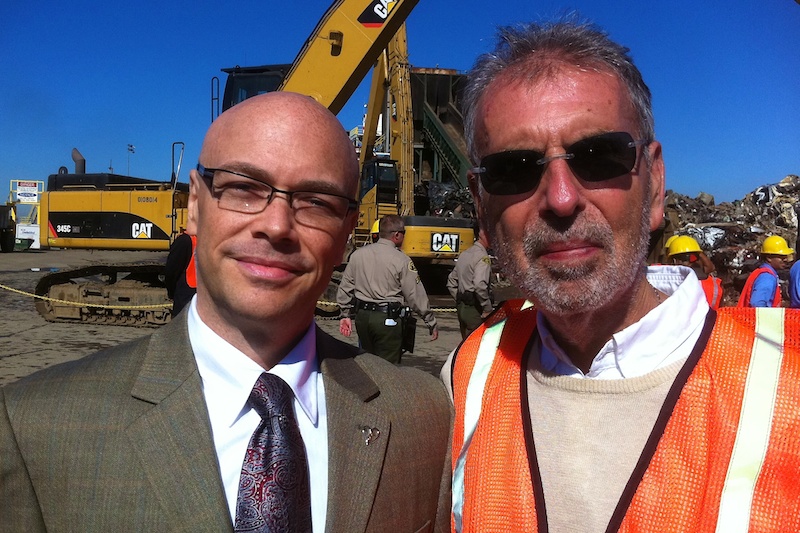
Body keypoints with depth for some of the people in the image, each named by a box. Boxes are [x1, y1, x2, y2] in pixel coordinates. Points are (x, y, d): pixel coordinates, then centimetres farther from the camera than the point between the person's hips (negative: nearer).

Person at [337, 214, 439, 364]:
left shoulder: (358, 254, 4)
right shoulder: (402, 260, -10)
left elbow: (345, 287, 10)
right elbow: (416, 295, -8)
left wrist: (346, 314, 21)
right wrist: (432, 323, 2)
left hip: (362, 317, 6)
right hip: (387, 319, -5)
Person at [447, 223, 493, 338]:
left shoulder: (464, 254, 15)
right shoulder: (483, 257, -13)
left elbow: (451, 283, 20)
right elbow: (479, 284, -28)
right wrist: (488, 309, -18)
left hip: (462, 307, 9)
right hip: (475, 309, -9)